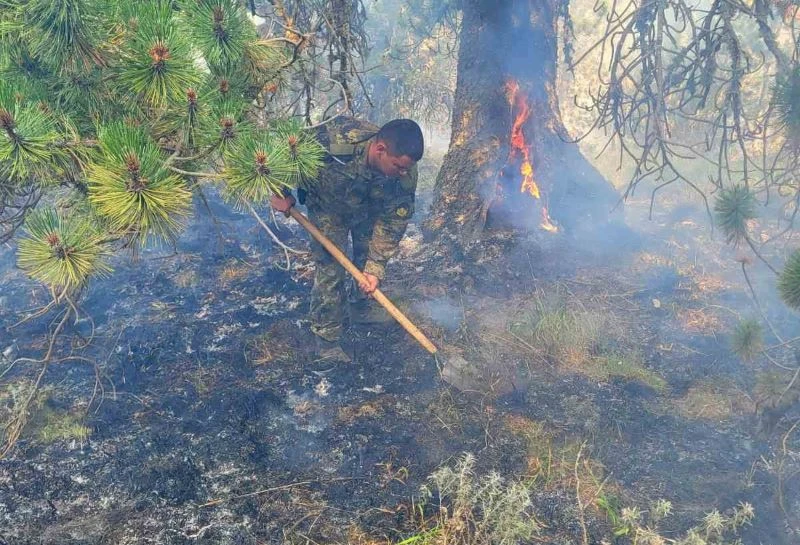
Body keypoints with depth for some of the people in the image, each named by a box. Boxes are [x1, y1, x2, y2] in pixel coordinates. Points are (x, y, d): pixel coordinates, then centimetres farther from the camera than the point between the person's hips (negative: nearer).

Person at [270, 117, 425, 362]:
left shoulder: (406, 175, -33)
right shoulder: (335, 139, -44)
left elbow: (393, 221, -22)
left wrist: (376, 267, -24)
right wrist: (281, 193, -16)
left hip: (368, 208, 3)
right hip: (327, 204, -3)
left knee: (368, 260, 10)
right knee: (331, 268, -9)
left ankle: (359, 307, 41)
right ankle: (327, 341, 3)